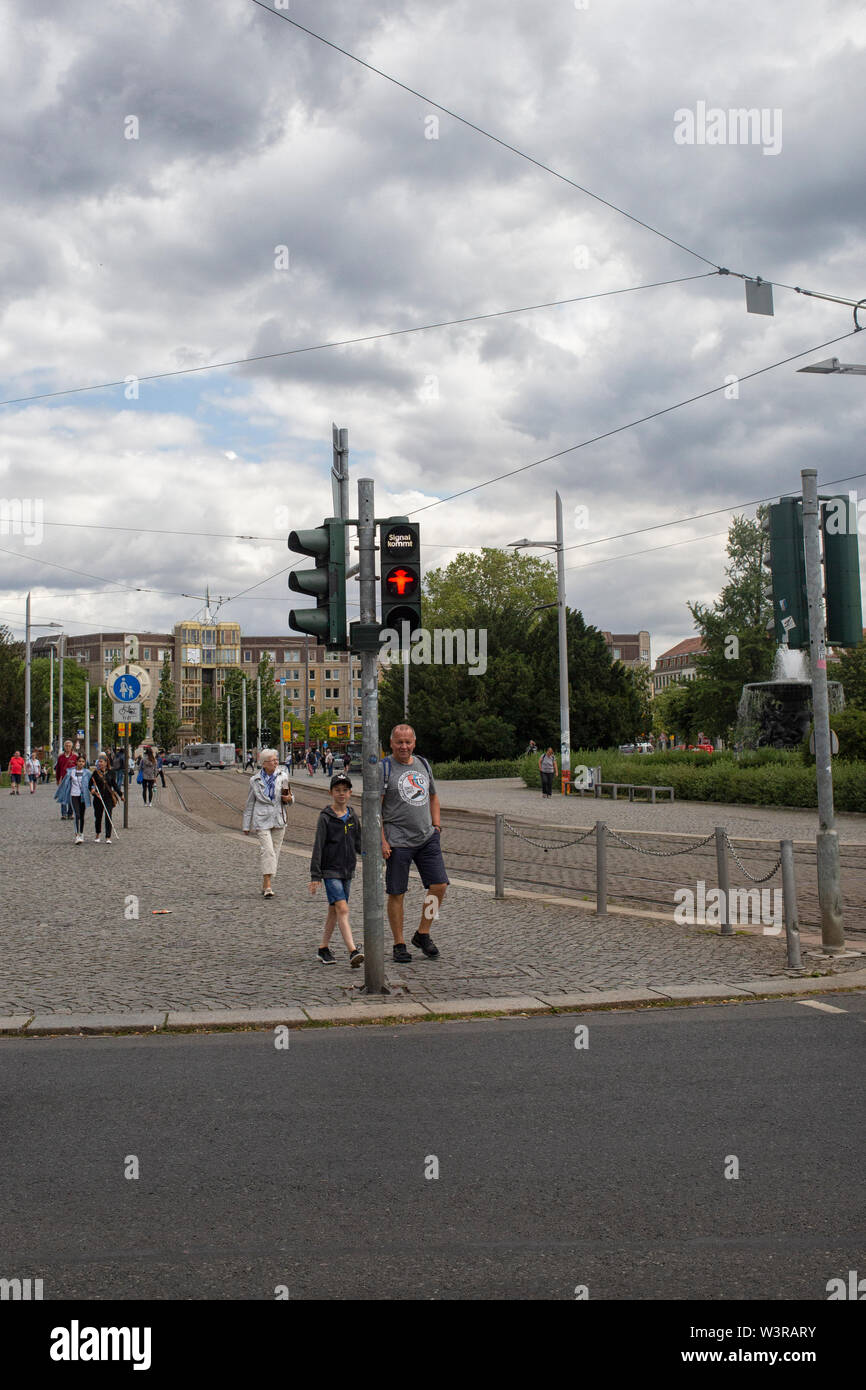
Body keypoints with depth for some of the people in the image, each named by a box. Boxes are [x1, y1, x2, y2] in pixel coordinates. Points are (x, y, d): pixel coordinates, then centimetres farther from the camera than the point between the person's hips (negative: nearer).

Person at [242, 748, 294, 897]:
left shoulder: (282, 777, 5)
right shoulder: (255, 780, 1)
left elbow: (290, 799, 14)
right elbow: (249, 804, 9)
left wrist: (289, 799, -11)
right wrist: (246, 825, 10)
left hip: (279, 819, 3)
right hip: (262, 820, -3)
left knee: (275, 852, 6)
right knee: (267, 850, -17)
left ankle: (266, 885, 18)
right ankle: (267, 886, -20)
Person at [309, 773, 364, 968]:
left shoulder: (352, 817, 9)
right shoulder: (325, 818, -8)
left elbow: (359, 844, 18)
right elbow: (318, 848, -9)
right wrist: (315, 876, -12)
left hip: (347, 871, 6)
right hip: (330, 870, -6)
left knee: (334, 911, 13)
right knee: (342, 909, -16)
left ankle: (324, 948, 26)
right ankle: (353, 952, -23)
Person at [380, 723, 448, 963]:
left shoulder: (423, 765, 13)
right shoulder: (383, 768, -5)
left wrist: (436, 826, 12)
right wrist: (382, 841, -14)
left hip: (427, 839, 5)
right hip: (397, 842, -5)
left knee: (439, 885, 0)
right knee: (396, 894, 1)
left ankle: (422, 934, 17)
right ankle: (399, 945, 12)